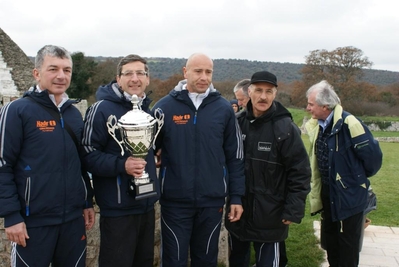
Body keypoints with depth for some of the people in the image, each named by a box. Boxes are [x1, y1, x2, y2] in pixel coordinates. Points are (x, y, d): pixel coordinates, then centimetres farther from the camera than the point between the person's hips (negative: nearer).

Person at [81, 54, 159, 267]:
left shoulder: (148, 110, 11)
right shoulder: (102, 109, -13)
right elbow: (88, 155, -17)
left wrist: (151, 161, 12)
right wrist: (121, 165, -29)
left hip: (147, 204, 7)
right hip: (117, 208, -7)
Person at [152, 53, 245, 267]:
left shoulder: (224, 109, 0)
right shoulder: (164, 106, -4)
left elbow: (235, 157, 3)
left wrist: (236, 196, 1)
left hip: (212, 200, 1)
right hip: (175, 200, -1)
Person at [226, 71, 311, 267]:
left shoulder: (285, 128, -13)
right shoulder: (237, 123, 0)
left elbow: (300, 172, -12)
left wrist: (293, 210, -13)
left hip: (270, 216, -4)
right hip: (238, 210, 5)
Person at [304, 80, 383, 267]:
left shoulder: (348, 123, -23)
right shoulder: (316, 125, 1)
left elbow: (372, 155, -18)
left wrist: (359, 177, -1)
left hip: (349, 195, -7)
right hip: (328, 194, 7)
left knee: (347, 244, 7)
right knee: (330, 238, 20)